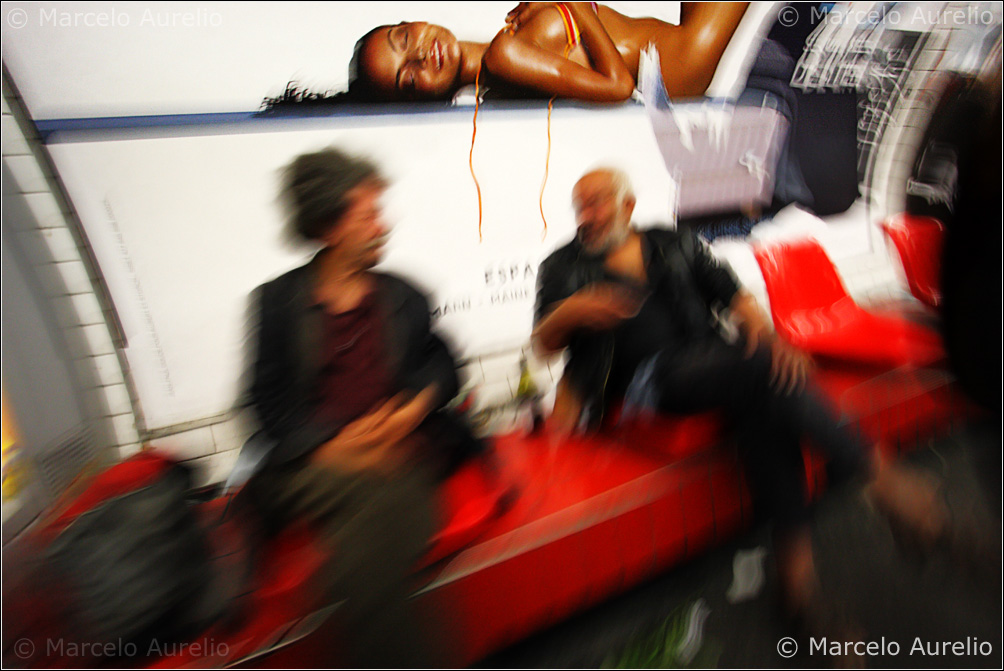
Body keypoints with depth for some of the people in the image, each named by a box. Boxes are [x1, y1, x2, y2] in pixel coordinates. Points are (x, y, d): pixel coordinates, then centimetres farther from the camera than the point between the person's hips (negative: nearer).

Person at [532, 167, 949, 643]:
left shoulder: (676, 244, 20)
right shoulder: (563, 267, 15)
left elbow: (733, 294, 12)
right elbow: (543, 342, 7)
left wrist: (763, 332, -10)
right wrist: (568, 314, -17)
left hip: (707, 366, 3)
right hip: (641, 381, -3)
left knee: (765, 398, -31)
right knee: (761, 370, -29)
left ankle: (797, 568, -27)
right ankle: (873, 470, -17)